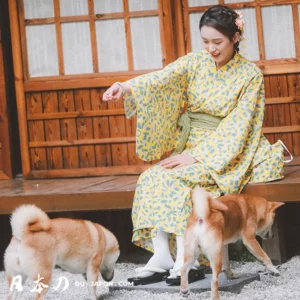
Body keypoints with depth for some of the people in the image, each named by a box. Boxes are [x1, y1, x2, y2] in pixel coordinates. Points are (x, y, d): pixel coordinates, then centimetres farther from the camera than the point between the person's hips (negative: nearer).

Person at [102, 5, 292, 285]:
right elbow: (161, 79, -16)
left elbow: (237, 126, -13)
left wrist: (197, 156, -22)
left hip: (224, 154, -4)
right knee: (151, 178, -22)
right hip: (189, 146, 4)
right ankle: (161, 256, -27)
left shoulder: (250, 75, -6)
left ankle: (184, 259, -28)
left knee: (176, 180, -30)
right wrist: (127, 87, -37)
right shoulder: (195, 62, 3)